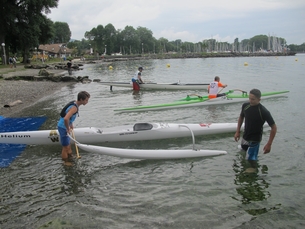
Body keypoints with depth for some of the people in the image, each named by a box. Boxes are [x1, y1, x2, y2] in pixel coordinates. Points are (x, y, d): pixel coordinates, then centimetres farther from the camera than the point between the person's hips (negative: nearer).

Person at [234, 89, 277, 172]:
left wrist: (269, 144, -22)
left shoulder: (264, 112, -27)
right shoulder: (245, 106, -12)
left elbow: (274, 127, -20)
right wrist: (237, 131, 7)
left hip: (255, 139, -6)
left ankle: (254, 168, 29)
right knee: (244, 148, 28)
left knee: (250, 158, -1)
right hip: (245, 136, 6)